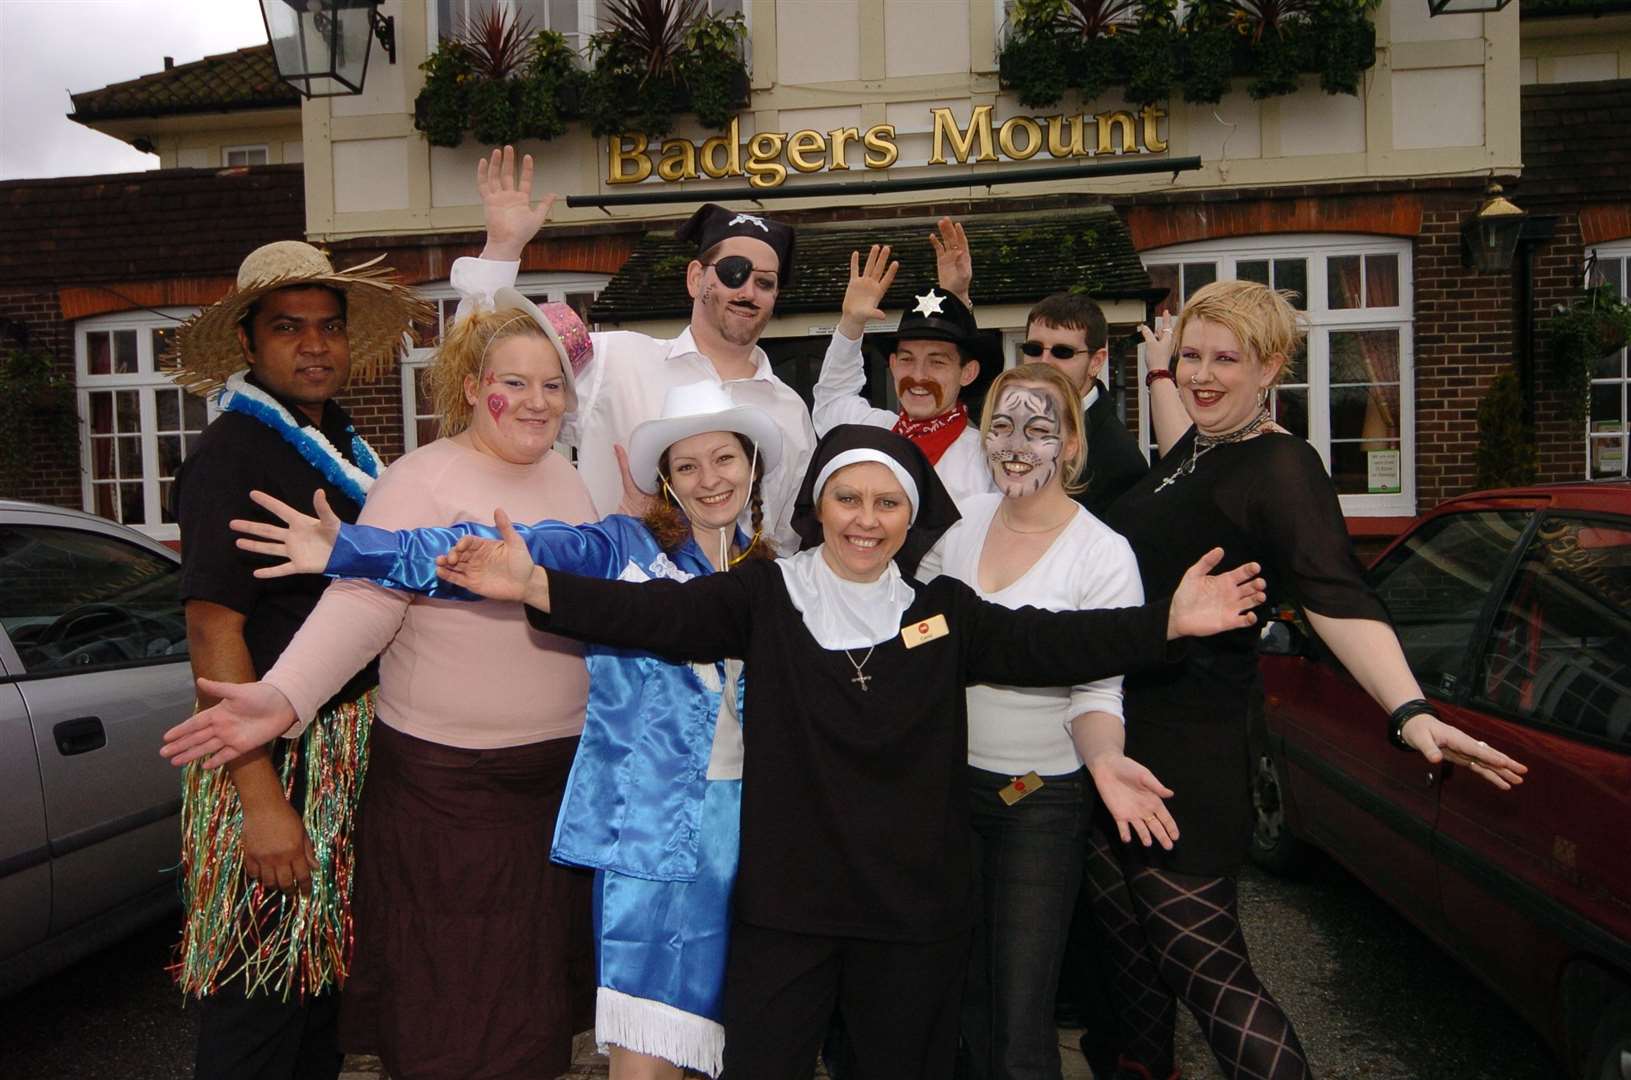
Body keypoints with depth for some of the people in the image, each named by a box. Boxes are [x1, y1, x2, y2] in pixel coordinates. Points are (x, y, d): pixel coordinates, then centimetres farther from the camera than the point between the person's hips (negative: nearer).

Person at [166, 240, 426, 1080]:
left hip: (352, 749, 8)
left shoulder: (342, 440, 10)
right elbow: (213, 633, -20)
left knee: (324, 973, 21)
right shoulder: (232, 455, -15)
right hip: (276, 758, -8)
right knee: (260, 1012, 3)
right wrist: (262, 801, -23)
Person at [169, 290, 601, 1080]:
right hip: (448, 781, -6)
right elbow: (360, 605, -24)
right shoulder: (420, 483, -12)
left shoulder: (563, 475, 10)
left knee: (537, 994, 19)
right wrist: (283, 696, -36)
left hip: (561, 772, 7)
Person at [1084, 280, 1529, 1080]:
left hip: (1189, 753, -9)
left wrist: (1408, 710, -41)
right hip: (1118, 732, 9)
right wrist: (1157, 368, 45)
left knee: (1204, 963, -7)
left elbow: (1336, 596, -27)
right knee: (1128, 940, 19)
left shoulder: (1279, 466, -13)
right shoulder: (1196, 446, 11)